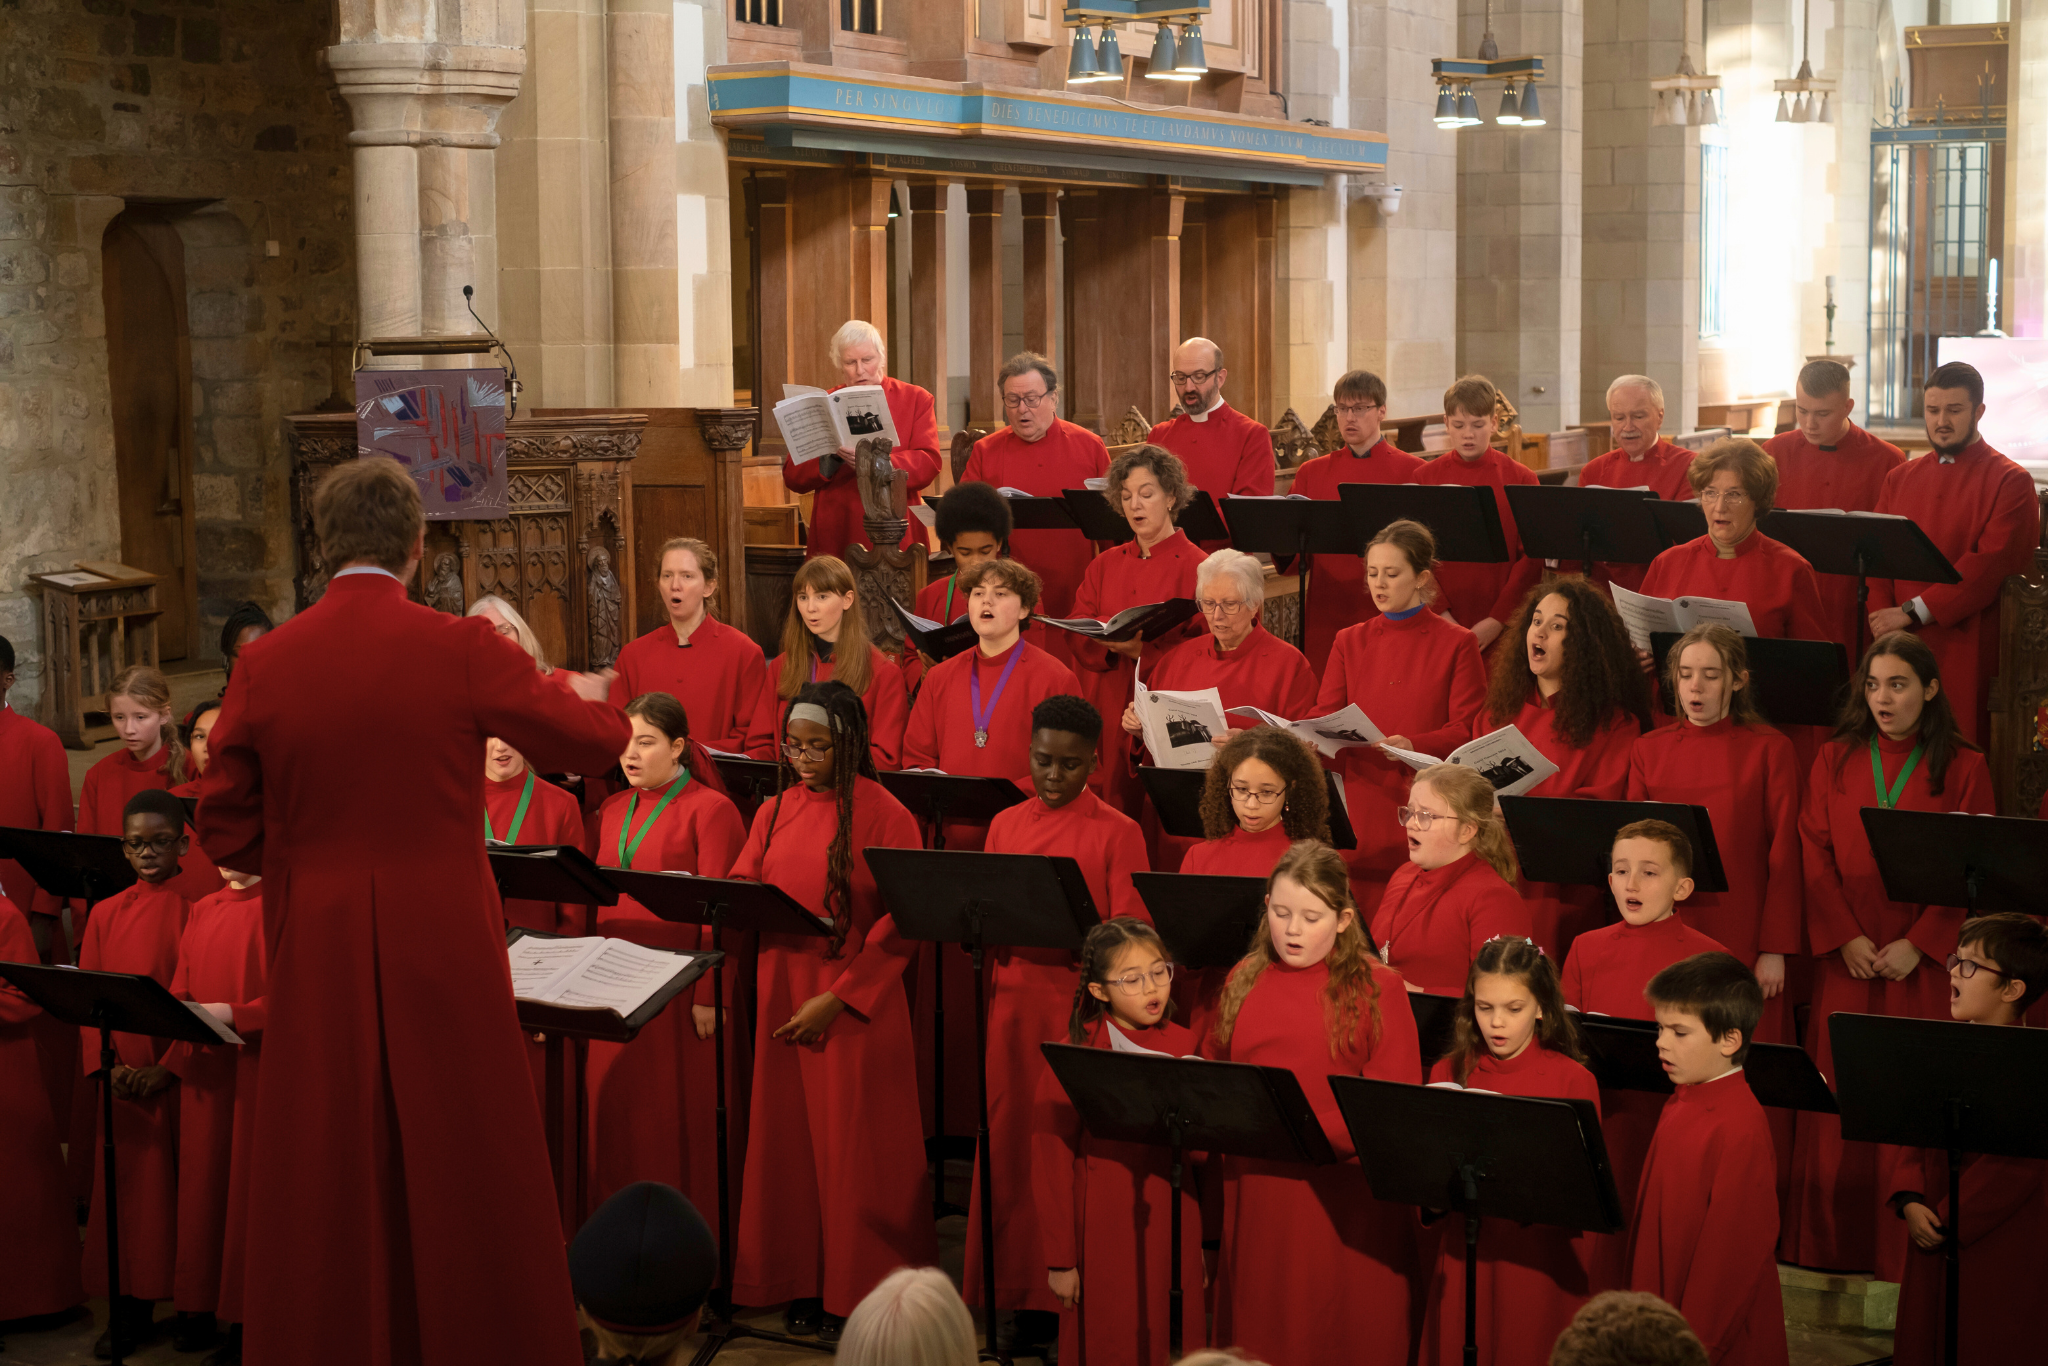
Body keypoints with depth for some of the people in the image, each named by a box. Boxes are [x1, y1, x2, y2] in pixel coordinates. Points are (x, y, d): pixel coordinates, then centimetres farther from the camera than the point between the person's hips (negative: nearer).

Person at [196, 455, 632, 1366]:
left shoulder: (265, 665, -5)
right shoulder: (462, 650, -11)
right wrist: (589, 695, 21)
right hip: (445, 947, -2)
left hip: (317, 954, 2)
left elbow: (225, 831, 0)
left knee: (330, 1186, 11)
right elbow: (593, 744, -1)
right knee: (464, 1179, 11)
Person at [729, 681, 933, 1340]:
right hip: (781, 990, 5)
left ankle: (855, 1294, 11)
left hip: (856, 1003, -5)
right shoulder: (775, 813, 11)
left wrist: (837, 998, -15)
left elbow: (899, 925, -10)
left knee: (851, 1145, 0)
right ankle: (802, 1281, 17)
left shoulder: (884, 816, -7)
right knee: (788, 1137, 6)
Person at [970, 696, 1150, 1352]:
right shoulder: (1006, 824, 12)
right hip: (1012, 999, 4)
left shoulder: (1118, 833, -1)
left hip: (1083, 1003, -4)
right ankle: (1024, 1294, 14)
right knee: (1010, 1140, 3)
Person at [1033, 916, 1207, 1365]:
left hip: (1173, 1228, 4)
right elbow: (1051, 1163, -7)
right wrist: (1060, 1259, -6)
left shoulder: (1183, 1046, 3)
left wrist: (1203, 1242, 10)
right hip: (1105, 1237, -4)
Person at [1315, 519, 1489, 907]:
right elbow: (1324, 717, 7)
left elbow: (1468, 730, -4)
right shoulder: (1349, 642, 14)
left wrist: (1414, 745, -23)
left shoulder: (1457, 644, 3)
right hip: (1361, 806, 3)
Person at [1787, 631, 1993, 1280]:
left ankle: (1910, 1247, 6)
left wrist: (1918, 944, -12)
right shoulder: (1836, 760, 8)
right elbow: (1814, 855, 4)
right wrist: (1845, 937, -9)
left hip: (1924, 958, -2)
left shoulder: (1962, 768, 3)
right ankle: (1836, 1246, 11)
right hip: (1844, 957, 2)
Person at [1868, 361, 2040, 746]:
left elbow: (1992, 566, -11)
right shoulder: (1899, 479, 14)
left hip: (1967, 654, -4)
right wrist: (1884, 621, -10)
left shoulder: (2010, 482, -1)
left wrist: (1913, 611, -14)